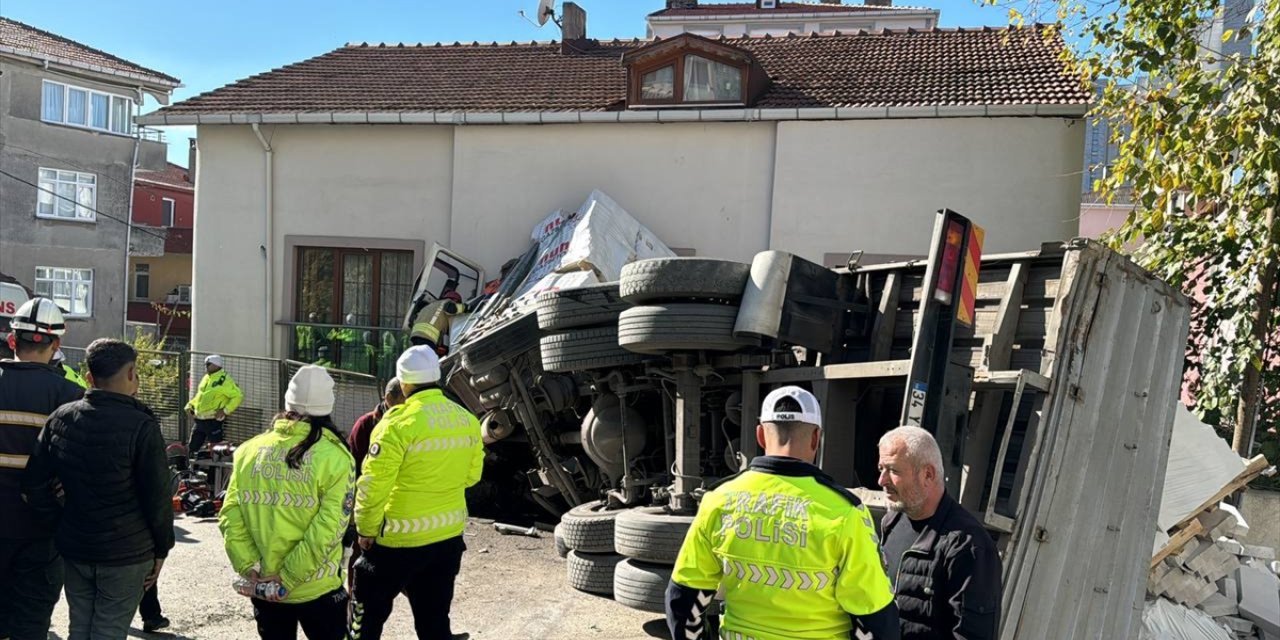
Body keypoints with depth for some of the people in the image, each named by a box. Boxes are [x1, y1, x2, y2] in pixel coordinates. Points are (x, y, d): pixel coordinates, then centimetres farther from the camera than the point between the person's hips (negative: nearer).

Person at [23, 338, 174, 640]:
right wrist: (162, 549, -2)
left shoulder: (61, 417, 0)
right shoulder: (142, 427, -18)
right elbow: (158, 497, -14)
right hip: (127, 554, -5)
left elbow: (33, 481, 4)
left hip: (73, 548, 5)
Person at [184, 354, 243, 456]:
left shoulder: (224, 380, -10)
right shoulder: (206, 378, 15)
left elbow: (238, 396, -14)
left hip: (214, 420, -8)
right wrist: (190, 405, 11)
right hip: (199, 419, 8)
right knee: (192, 447, 12)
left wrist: (225, 410, -19)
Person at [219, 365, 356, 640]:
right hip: (316, 588, -3)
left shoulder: (250, 450, -2)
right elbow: (326, 531, -18)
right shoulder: (335, 457, -13)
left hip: (263, 588, 3)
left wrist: (249, 567, -5)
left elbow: (230, 516, -5)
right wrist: (288, 577, -12)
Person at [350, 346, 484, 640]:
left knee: (368, 609, 15)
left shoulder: (399, 423, -18)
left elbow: (373, 484, -16)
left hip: (400, 538, -6)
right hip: (450, 534, 6)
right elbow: (471, 474, 11)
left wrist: (366, 530, -4)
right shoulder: (467, 420, 1)